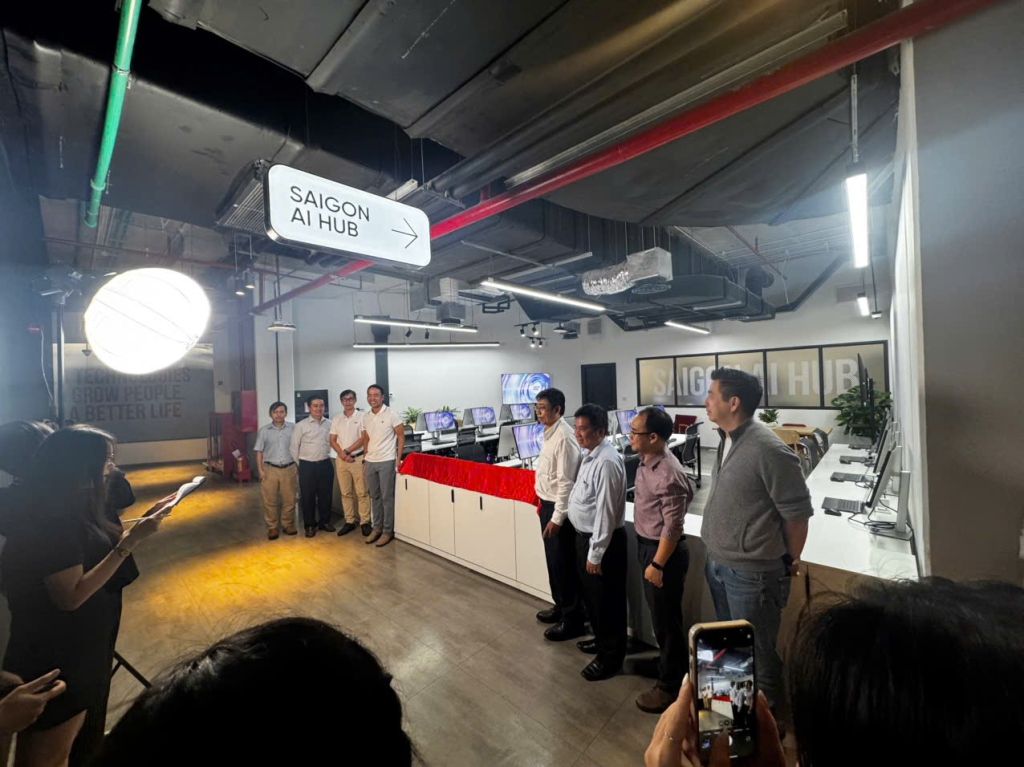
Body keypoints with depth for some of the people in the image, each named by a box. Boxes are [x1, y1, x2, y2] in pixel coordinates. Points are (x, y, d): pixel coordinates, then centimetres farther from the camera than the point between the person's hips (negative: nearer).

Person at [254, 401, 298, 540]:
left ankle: (288, 524, 22)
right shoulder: (264, 430, 2)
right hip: (270, 469, 0)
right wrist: (260, 470, -2)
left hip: (289, 469, 0)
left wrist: (299, 466, -1)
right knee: (269, 500, 6)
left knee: (289, 499, 7)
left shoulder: (293, 428, 0)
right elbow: (259, 452, 4)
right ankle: (272, 527, 19)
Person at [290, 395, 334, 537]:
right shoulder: (301, 425, -5)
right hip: (307, 466, -2)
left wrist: (327, 457, 6)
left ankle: (324, 522, 27)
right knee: (308, 496, 7)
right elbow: (294, 446, 0)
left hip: (325, 464, 2)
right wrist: (299, 465, 2)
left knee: (326, 495, 10)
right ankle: (310, 525, 21)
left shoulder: (329, 424, 2)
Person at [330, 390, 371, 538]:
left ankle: (365, 522, 8)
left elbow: (363, 439, -9)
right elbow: (332, 440, 6)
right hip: (341, 460, 4)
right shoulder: (336, 419, 9)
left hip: (358, 458, -4)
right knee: (345, 493, 10)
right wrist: (343, 455, -8)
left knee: (362, 492, 0)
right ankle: (349, 521, 19)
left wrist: (347, 451, -11)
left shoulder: (361, 417, -4)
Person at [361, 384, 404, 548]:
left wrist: (398, 459, -11)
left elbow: (401, 436, -6)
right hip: (370, 462, 6)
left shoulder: (391, 414, -8)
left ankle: (388, 531, 12)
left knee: (387, 497, 1)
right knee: (374, 496, 14)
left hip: (386, 461, -5)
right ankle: (377, 528, 27)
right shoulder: (365, 417, 8)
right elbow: (367, 440, 17)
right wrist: (365, 460, 13)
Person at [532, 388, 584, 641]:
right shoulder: (549, 433, 6)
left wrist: (557, 517, -21)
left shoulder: (564, 437, -23)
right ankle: (561, 606, 41)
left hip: (559, 508, -9)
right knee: (553, 561, 22)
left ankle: (573, 619, 25)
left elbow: (566, 481, -23)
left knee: (564, 564, 6)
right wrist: (544, 505, 18)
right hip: (548, 504, 9)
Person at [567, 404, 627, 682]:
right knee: (591, 595, 26)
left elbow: (606, 513, -25)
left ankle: (610, 657, 31)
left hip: (602, 541, -10)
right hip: (584, 535, 10)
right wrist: (586, 545, 19)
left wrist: (596, 553, -20)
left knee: (606, 601, 11)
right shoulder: (590, 454, 4)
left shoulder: (607, 462, -27)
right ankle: (601, 639, 47)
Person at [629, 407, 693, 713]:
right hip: (647, 546, 9)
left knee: (666, 621, 10)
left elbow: (672, 527, -24)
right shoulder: (646, 462, 0)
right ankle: (668, 665, 48)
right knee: (658, 616, 26)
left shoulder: (668, 475, -29)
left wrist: (657, 564, -18)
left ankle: (671, 687, 31)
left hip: (663, 551, -9)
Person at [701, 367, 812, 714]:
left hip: (751, 573, -8)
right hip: (717, 563, 8)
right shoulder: (727, 440, 1)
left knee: (757, 650, 15)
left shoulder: (768, 449, -25)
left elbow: (797, 512, -16)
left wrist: (790, 562, -2)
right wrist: (717, 554, 15)